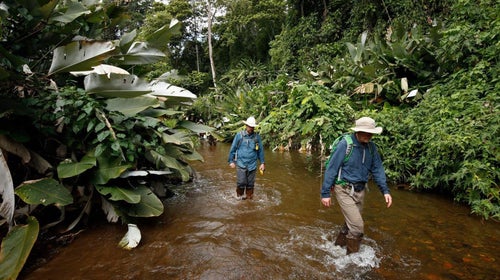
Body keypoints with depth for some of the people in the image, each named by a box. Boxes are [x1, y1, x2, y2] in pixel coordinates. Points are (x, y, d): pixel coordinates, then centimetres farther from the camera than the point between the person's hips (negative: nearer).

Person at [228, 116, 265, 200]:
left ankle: (249, 198, 26)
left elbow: (260, 150, 10)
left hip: (252, 164, 2)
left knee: (250, 183, 8)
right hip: (241, 164, -2)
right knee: (241, 182, -5)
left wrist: (262, 163, 9)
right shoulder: (239, 135, -2)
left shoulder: (257, 137, 3)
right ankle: (239, 196, 20)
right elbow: (233, 149, 4)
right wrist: (231, 161, 3)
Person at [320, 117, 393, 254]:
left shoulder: (371, 147, -1)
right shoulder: (345, 144, -19)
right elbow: (331, 169, -16)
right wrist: (325, 193, -15)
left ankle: (338, 246, 40)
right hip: (344, 190, -6)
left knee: (351, 223, 18)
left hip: (360, 190, 6)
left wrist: (385, 190, -5)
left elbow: (377, 169, 6)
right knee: (357, 226, -7)